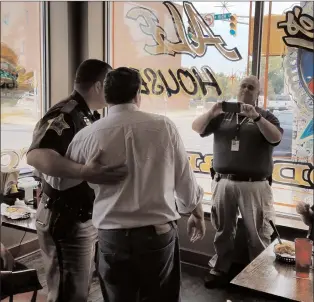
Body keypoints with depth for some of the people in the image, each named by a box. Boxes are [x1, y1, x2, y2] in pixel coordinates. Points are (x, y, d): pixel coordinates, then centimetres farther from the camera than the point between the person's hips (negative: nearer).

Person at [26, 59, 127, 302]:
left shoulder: (91, 117, 9)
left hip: (87, 216, 9)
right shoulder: (64, 115, -20)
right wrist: (84, 172, -49)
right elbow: (36, 156, -39)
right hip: (67, 219, -9)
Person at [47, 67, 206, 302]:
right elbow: (185, 181, 0)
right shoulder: (164, 126, -6)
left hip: (111, 236, 1)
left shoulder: (89, 135, -6)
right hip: (159, 233, 0)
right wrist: (197, 214, 18)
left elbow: (61, 180, 7)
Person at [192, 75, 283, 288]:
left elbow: (276, 138, -11)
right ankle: (220, 270, 21)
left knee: (258, 234, 2)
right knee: (222, 230, 10)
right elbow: (197, 129, 4)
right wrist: (212, 113, -14)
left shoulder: (266, 116, 7)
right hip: (224, 182, 2)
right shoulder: (223, 115, 12)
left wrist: (255, 116, -23)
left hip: (254, 185, -2)